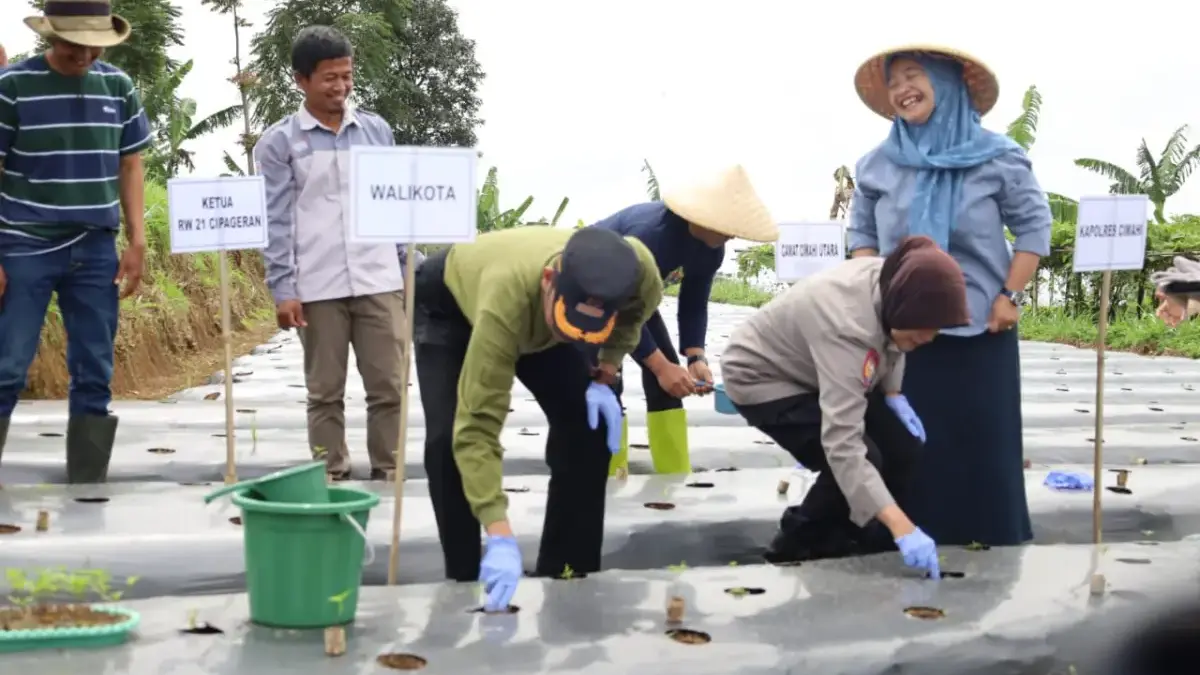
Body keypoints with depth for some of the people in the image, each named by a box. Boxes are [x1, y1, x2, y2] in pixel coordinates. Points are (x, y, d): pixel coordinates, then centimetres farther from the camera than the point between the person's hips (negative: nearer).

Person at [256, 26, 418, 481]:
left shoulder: (377, 130, 10)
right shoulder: (278, 143, 1)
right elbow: (275, 221, -2)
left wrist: (409, 269, 11)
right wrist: (283, 289, -7)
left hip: (379, 281, 2)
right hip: (318, 288, -2)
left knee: (388, 386, 3)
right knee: (325, 391, 7)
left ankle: (387, 472, 14)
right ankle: (332, 476, 17)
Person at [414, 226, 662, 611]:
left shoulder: (638, 270, -36)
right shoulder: (506, 300, -49)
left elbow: (633, 316, -6)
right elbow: (478, 427, -47)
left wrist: (604, 377, -20)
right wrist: (500, 538, -53)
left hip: (537, 314, 4)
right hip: (449, 303, -4)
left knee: (588, 425, -9)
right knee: (449, 435, -22)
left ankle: (566, 574, 7)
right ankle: (465, 580, -3)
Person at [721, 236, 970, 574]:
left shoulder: (892, 283, -18)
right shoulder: (847, 327, -41)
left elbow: (890, 345, 9)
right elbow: (843, 445, -47)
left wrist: (893, 393, -6)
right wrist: (902, 529, -51)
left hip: (820, 373, 8)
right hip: (765, 380, -8)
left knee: (905, 448, -6)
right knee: (862, 460, -23)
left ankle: (839, 531, 14)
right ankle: (802, 540, 1)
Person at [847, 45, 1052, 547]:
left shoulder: (997, 157, -4)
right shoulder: (878, 164, 4)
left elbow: (1033, 227, 0)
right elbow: (861, 233, 13)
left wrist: (1011, 297, -8)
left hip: (981, 330, -2)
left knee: (983, 446, 1)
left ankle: (994, 552, 11)